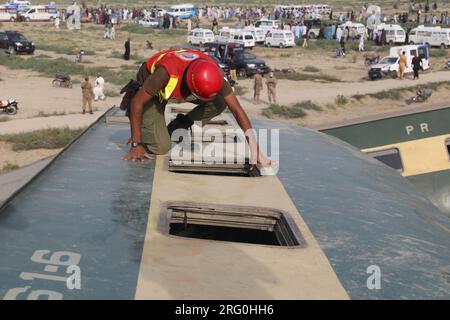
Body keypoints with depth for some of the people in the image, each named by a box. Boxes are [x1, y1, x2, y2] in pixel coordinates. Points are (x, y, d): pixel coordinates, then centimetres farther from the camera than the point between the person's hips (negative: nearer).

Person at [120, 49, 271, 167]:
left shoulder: (214, 75, -31)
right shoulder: (167, 73, -44)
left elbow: (237, 110, -24)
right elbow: (137, 102, -31)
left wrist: (255, 150, -30)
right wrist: (136, 144, -27)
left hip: (180, 87, 4)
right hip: (151, 91, -4)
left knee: (220, 103, -18)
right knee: (161, 147, -14)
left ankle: (178, 125, 4)